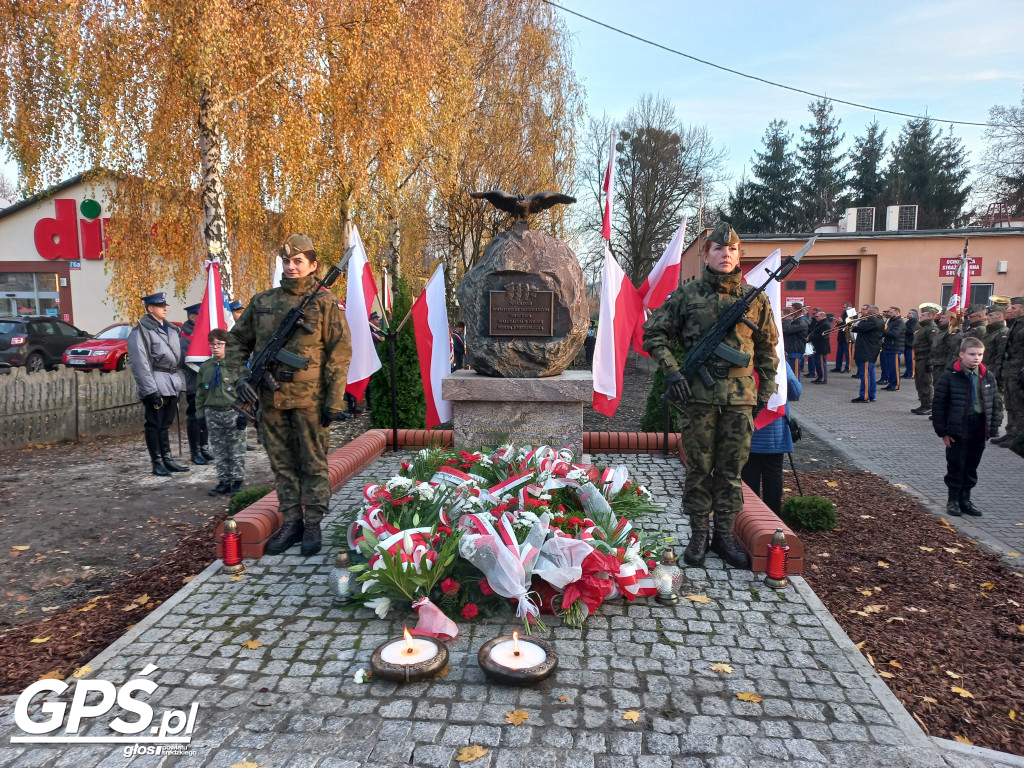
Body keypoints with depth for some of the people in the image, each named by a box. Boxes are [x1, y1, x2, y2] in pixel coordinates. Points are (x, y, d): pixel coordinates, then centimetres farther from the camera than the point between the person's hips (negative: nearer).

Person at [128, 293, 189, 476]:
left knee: (165, 425, 14)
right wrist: (151, 390, -18)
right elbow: (139, 363, -13)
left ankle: (167, 459, 20)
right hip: (156, 384, -7)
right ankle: (157, 463, 6)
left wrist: (180, 383, 13)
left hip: (172, 384, 7)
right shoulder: (140, 331, -7)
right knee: (154, 425, 0)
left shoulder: (171, 329, 16)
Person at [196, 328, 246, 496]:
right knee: (219, 452, 11)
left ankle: (238, 481, 14)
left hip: (233, 411, -4)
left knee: (236, 451, 3)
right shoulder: (205, 367, 8)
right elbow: (200, 393, 13)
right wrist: (201, 414, 9)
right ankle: (224, 481, 20)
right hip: (212, 413, 5)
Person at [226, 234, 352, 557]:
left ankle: (313, 524, 15)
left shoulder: (325, 303, -2)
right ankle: (290, 522, 23)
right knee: (282, 464, 12)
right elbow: (237, 341, 18)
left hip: (310, 398, -4)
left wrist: (334, 400, -11)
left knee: (313, 463, 4)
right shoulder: (262, 302, 10)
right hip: (271, 398, 5)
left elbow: (340, 353, -6)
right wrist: (240, 376, 2)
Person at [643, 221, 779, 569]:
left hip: (740, 395, 2)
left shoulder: (755, 298, 8)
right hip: (699, 393, -2)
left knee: (731, 469, 8)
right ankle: (698, 534, 17)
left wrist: (766, 389, 11)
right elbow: (654, 333, 4)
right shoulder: (687, 294, 1)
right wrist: (672, 371, -7)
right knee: (699, 468, 5)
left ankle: (725, 534, 21)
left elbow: (768, 346, 15)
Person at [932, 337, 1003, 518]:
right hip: (957, 429, -4)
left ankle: (965, 498, 27)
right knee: (956, 465, 5)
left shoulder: (987, 376, 3)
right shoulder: (950, 376, -11)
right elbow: (938, 404, -9)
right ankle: (953, 499, 20)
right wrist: (942, 431, -9)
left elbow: (996, 403, 9)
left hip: (979, 429, 4)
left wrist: (993, 428, 1)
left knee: (972, 466, 13)